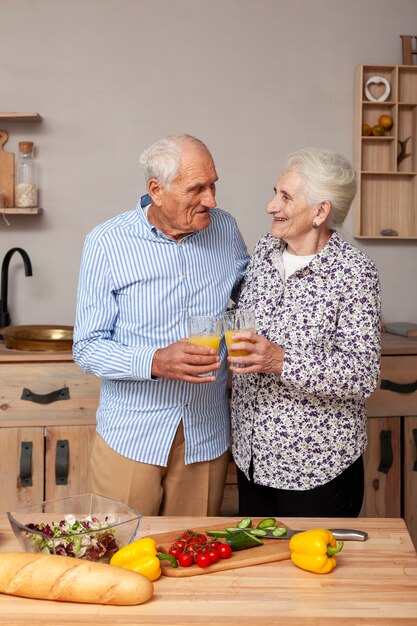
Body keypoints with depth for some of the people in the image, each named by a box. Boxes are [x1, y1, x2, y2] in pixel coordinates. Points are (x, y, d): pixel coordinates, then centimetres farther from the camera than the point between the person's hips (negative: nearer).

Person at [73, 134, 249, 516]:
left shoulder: (226, 230, 2)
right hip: (131, 438, -3)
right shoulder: (107, 243, -9)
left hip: (208, 438, 3)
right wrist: (155, 361, -26)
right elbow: (88, 348, -10)